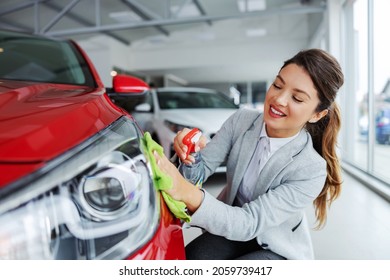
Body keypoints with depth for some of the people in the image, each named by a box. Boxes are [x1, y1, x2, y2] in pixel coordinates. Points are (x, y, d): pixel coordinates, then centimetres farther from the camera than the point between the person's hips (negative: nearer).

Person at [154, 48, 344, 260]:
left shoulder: (311, 170, -27)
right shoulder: (241, 120, -14)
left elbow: (249, 223, -33)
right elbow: (202, 170, -12)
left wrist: (188, 194, -50)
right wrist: (191, 156, -37)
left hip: (279, 249, -2)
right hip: (233, 225, 3)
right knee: (189, 257, -24)